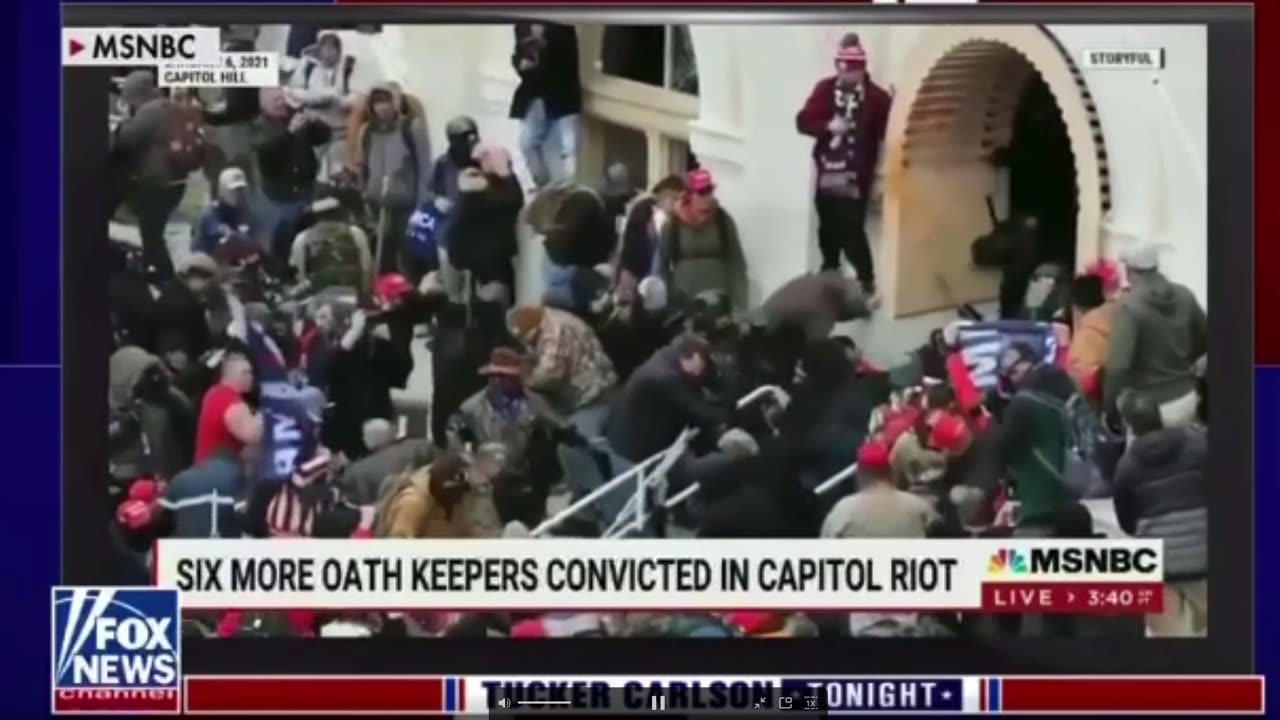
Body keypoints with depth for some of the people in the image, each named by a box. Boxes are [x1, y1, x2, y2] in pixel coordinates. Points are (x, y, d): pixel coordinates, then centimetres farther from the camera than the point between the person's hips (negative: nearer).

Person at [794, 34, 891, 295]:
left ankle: (866, 281, 4)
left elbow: (885, 132, -12)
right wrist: (828, 126, -18)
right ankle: (829, 271, 41)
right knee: (828, 227, 19)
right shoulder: (825, 89, 1)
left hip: (855, 178, -4)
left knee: (851, 231, -9)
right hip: (826, 174, 4)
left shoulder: (876, 97, -9)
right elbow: (803, 121, -3)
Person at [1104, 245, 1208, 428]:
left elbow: (1118, 364, -27)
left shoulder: (1128, 305, -20)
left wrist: (1108, 405, -17)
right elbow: (1205, 339, 13)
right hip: (1185, 398, 6)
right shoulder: (1184, 296, 0)